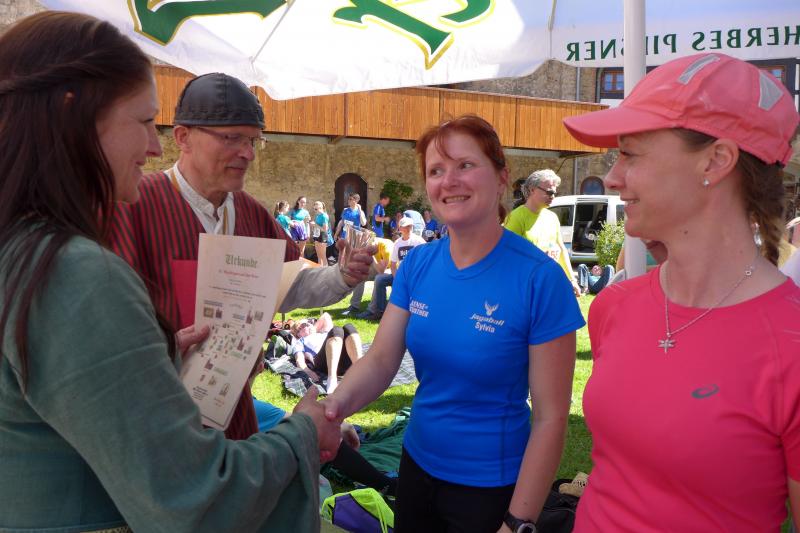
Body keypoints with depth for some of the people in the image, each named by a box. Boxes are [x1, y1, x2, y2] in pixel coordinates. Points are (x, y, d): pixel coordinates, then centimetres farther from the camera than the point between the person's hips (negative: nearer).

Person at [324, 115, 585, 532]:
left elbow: (550, 418, -17)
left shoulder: (540, 279, -19)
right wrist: (340, 401, -26)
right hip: (417, 465, 5)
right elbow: (380, 360, -5)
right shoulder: (417, 264, -4)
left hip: (491, 487, -5)